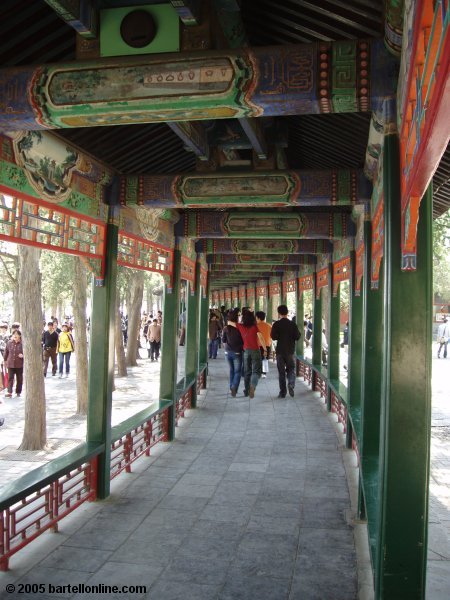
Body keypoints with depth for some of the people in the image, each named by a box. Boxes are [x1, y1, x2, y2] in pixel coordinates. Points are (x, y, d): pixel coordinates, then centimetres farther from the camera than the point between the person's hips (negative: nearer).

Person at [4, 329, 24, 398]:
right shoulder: (9, 343, 3)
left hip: (19, 364, -2)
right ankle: (9, 392, -8)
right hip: (10, 364, 2)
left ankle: (18, 392, 20)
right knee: (10, 378, -5)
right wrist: (5, 360, 17)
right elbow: (6, 352, 14)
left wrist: (23, 355, -19)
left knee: (19, 379, 8)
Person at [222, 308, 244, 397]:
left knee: (231, 370, 19)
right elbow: (243, 340, -5)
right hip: (237, 352, -4)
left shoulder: (226, 328, -3)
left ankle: (231, 388, 23)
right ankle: (234, 387, -18)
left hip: (228, 352, 4)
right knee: (237, 371, 1)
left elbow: (223, 341, 6)